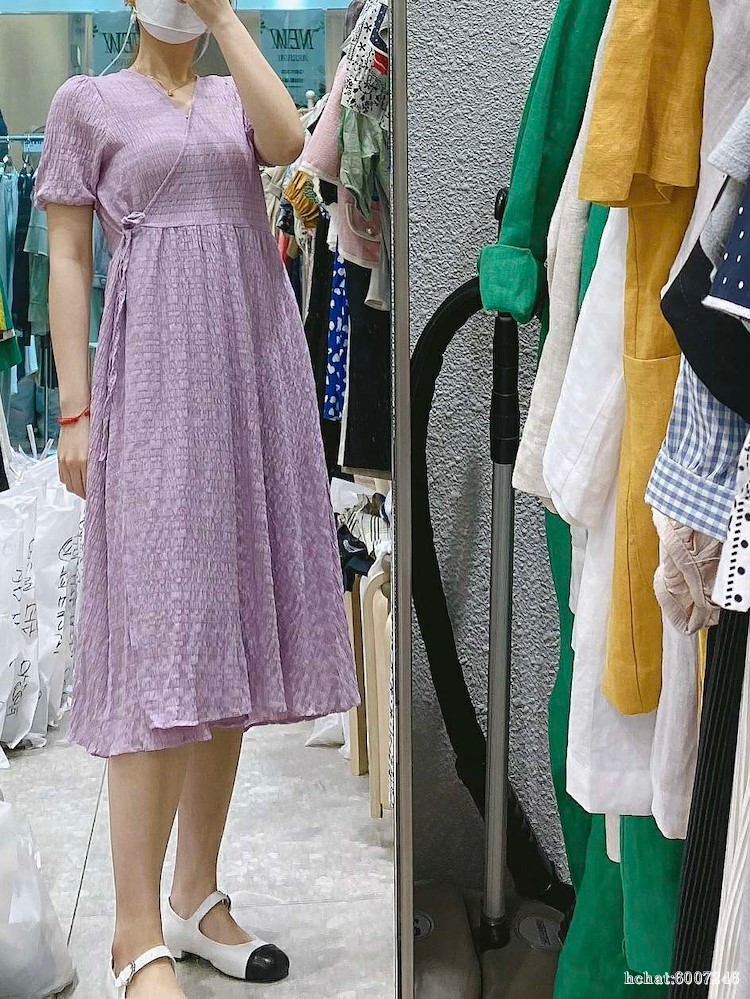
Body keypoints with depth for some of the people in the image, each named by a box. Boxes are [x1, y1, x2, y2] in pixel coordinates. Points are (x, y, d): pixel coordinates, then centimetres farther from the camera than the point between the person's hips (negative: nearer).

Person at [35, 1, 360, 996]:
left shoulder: (234, 96, 18)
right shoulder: (86, 101, 9)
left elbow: (289, 140, -6)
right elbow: (66, 262, 2)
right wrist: (75, 412, -7)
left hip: (256, 373, 4)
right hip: (156, 373, -4)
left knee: (230, 626, 4)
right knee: (164, 632, -11)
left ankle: (198, 897, 15)